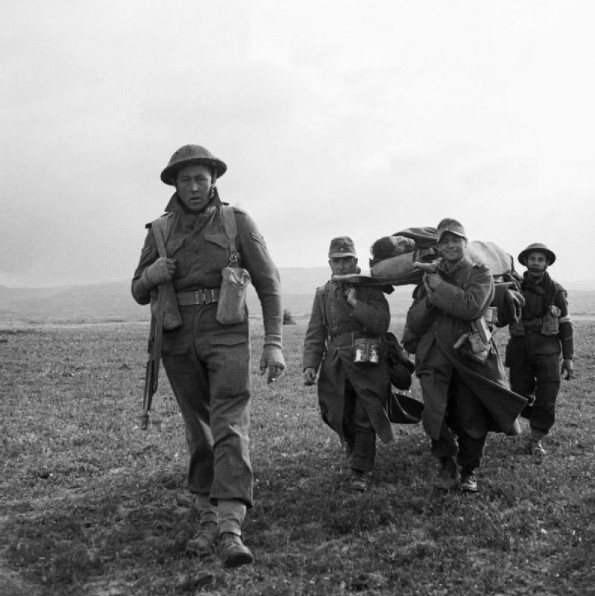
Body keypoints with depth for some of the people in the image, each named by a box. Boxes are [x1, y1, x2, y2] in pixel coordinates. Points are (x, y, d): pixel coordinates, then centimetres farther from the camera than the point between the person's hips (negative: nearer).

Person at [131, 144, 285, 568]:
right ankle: (208, 521, 17)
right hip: (178, 339, 3)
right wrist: (150, 275, -9)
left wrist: (274, 342, -7)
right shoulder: (160, 230, 9)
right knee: (199, 432, 9)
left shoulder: (237, 222, 1)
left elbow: (268, 282, 2)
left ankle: (231, 528, -21)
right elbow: (139, 294, 15)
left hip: (226, 334, -3)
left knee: (230, 425, -15)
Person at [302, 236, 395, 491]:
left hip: (367, 364, -3)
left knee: (364, 418, -3)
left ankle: (362, 470, 8)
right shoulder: (323, 294, 11)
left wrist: (355, 302, -15)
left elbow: (381, 324, -11)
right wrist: (310, 365, -5)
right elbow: (315, 334, 7)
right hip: (336, 366, 3)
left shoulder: (370, 289, 1)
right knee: (342, 418, 6)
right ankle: (357, 460, 27)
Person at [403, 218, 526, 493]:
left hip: (469, 356, -2)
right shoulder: (431, 276, 13)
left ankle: (468, 471, 24)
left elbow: (471, 306, -19)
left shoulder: (480, 274, 2)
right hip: (435, 356, 2)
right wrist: (430, 299, -11)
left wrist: (440, 288, -11)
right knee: (435, 415, -9)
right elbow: (413, 321, 7)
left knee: (471, 418, 4)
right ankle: (446, 466, 13)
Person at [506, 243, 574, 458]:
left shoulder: (556, 291, 4)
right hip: (519, 349, 1)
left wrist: (568, 357, 7)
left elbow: (565, 325, 9)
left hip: (547, 349, -1)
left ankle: (536, 440, 6)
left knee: (547, 398, -7)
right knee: (521, 398, 4)